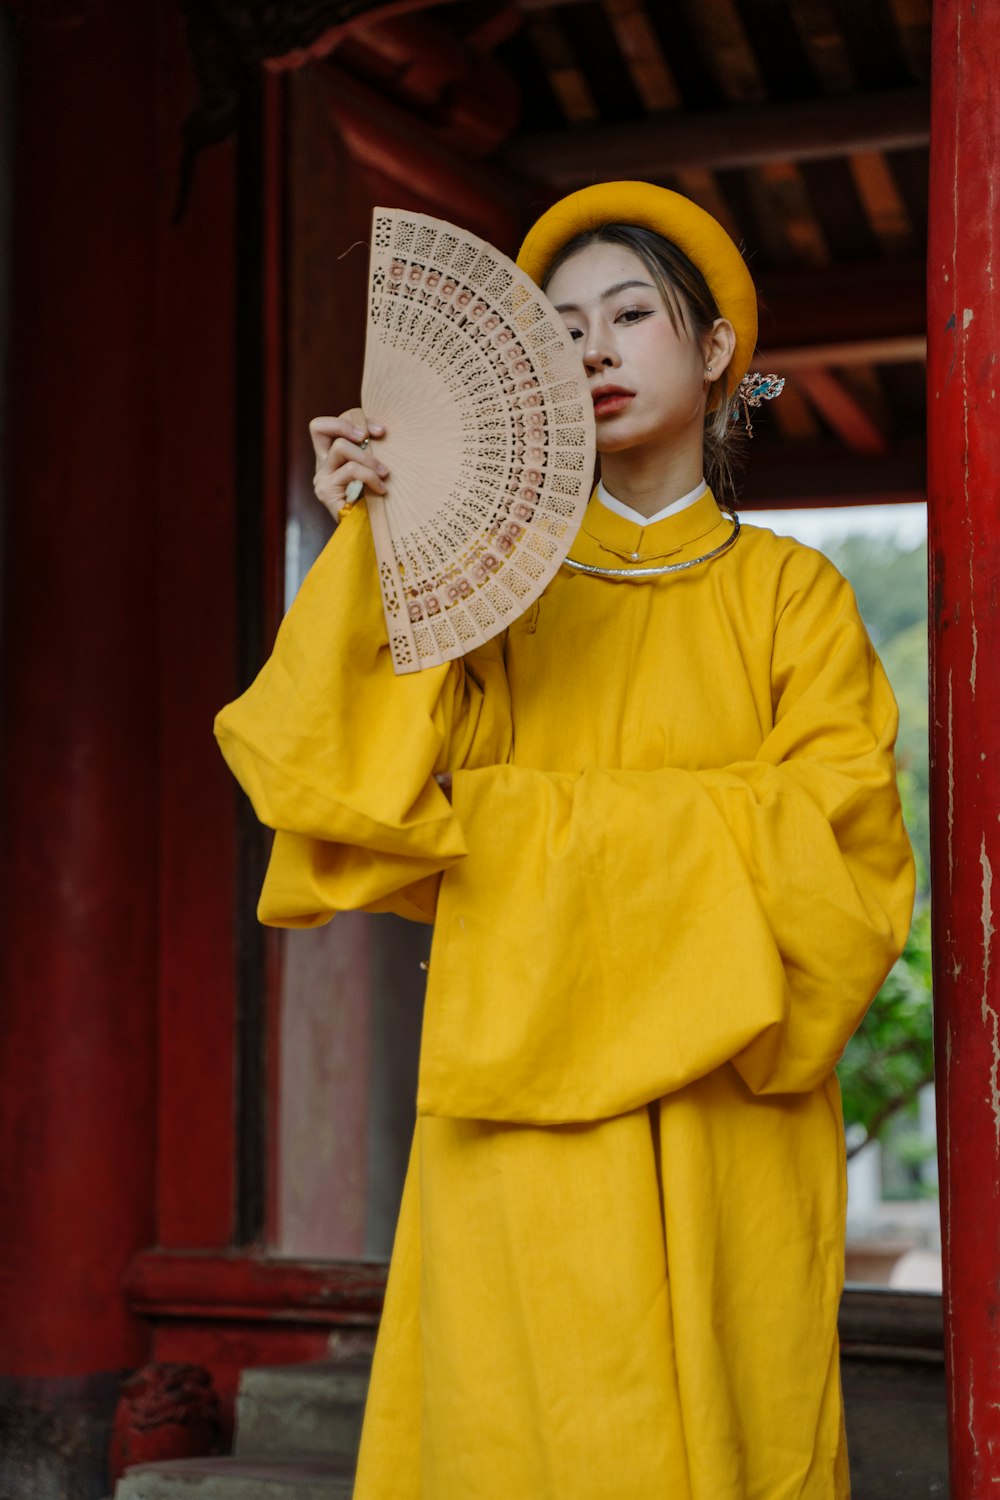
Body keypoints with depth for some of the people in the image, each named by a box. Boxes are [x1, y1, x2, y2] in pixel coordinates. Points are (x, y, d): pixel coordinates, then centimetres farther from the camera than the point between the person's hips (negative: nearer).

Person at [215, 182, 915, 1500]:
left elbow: (832, 834, -2)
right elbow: (385, 796, -1)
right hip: (527, 1113, 0)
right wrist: (376, 551, -9)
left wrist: (531, 817, -6)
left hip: (726, 1126, 0)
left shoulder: (789, 593, 13)